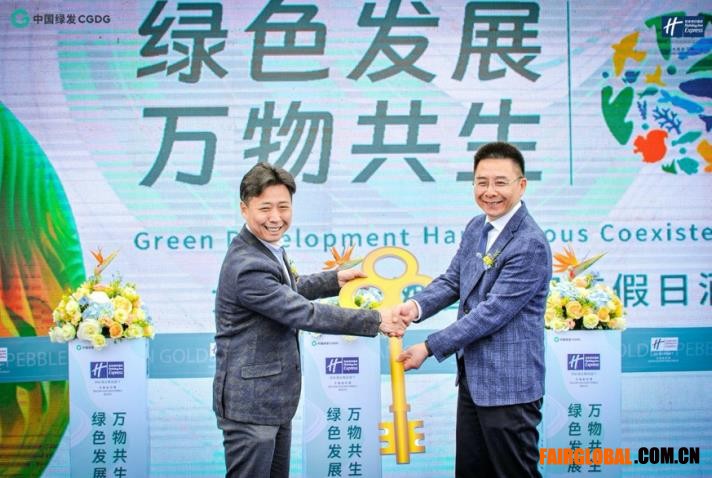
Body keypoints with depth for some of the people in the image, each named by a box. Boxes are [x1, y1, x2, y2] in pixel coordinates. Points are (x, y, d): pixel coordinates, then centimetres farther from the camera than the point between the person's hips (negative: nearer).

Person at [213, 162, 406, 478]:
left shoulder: (267, 250, 8)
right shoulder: (247, 267, -24)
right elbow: (305, 314, -23)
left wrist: (335, 280, 18)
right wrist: (376, 321, -16)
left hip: (274, 401, 10)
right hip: (250, 404, -10)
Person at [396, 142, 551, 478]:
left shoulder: (531, 245, -20)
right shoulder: (475, 228, 8)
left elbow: (492, 312, -23)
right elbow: (452, 280, 11)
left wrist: (429, 347, -19)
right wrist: (417, 305, -11)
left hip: (508, 385, -9)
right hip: (472, 377, 9)